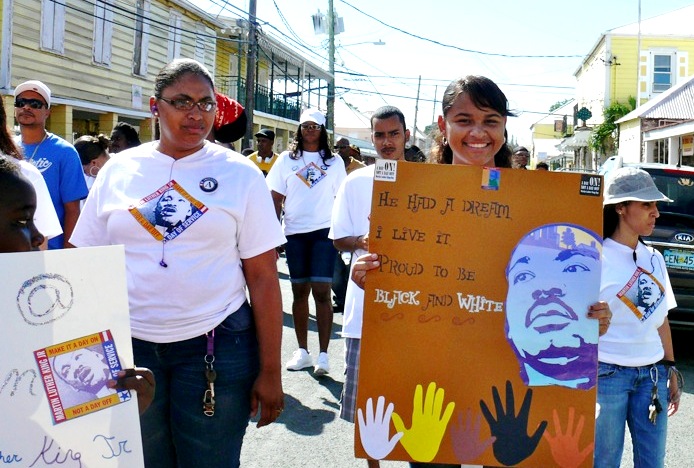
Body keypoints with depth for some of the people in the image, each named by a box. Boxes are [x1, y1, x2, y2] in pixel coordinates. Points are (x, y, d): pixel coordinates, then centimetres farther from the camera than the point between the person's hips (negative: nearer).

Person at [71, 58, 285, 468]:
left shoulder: (240, 174, -2)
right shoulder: (118, 170, 4)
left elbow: (263, 278, -3)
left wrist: (270, 372, -5)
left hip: (216, 347, -2)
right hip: (128, 345, 2)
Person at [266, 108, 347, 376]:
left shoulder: (334, 161, 7)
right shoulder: (287, 159, 8)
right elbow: (276, 198, 7)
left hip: (324, 232, -2)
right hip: (295, 233, 2)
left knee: (321, 292, -7)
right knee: (299, 291, 7)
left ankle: (323, 355, -4)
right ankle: (302, 351, 17)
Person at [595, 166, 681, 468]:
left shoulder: (654, 259, 10)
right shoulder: (599, 257, -10)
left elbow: (661, 319, 17)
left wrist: (670, 369, 16)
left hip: (652, 375, 6)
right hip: (608, 374, -6)